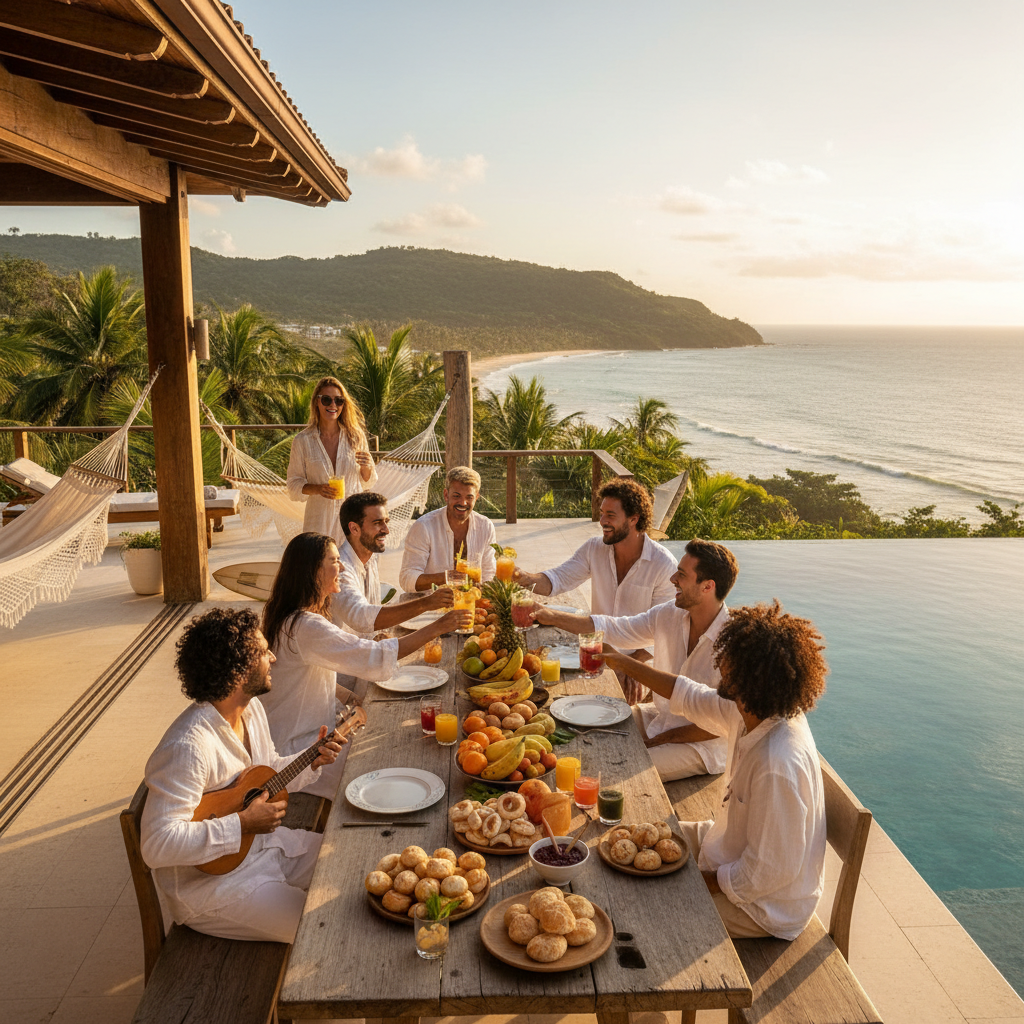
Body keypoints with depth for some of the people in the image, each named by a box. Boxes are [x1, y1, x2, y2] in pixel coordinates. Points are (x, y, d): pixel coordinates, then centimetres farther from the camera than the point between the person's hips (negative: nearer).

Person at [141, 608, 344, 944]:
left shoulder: (252, 708, 0)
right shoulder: (188, 747, -31)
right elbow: (157, 844, -33)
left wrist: (311, 762, -4)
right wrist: (242, 824, -29)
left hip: (262, 841, 9)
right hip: (208, 880, -9)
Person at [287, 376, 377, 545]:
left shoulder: (356, 436, 5)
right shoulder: (302, 441, 1)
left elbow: (367, 483, 11)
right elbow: (294, 485, 4)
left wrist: (367, 467, -10)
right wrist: (317, 489, -15)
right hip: (319, 522, -1)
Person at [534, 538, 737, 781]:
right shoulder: (668, 615, -6)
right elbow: (612, 628, 2)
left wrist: (660, 740, -15)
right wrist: (552, 617, -7)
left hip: (702, 744, -7)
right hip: (660, 716, 7)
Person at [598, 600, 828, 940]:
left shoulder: (777, 765, -38)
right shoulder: (753, 713, -11)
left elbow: (771, 871, -30)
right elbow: (690, 697, 7)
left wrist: (706, 882, -17)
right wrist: (625, 663, 12)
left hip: (762, 905, -8)